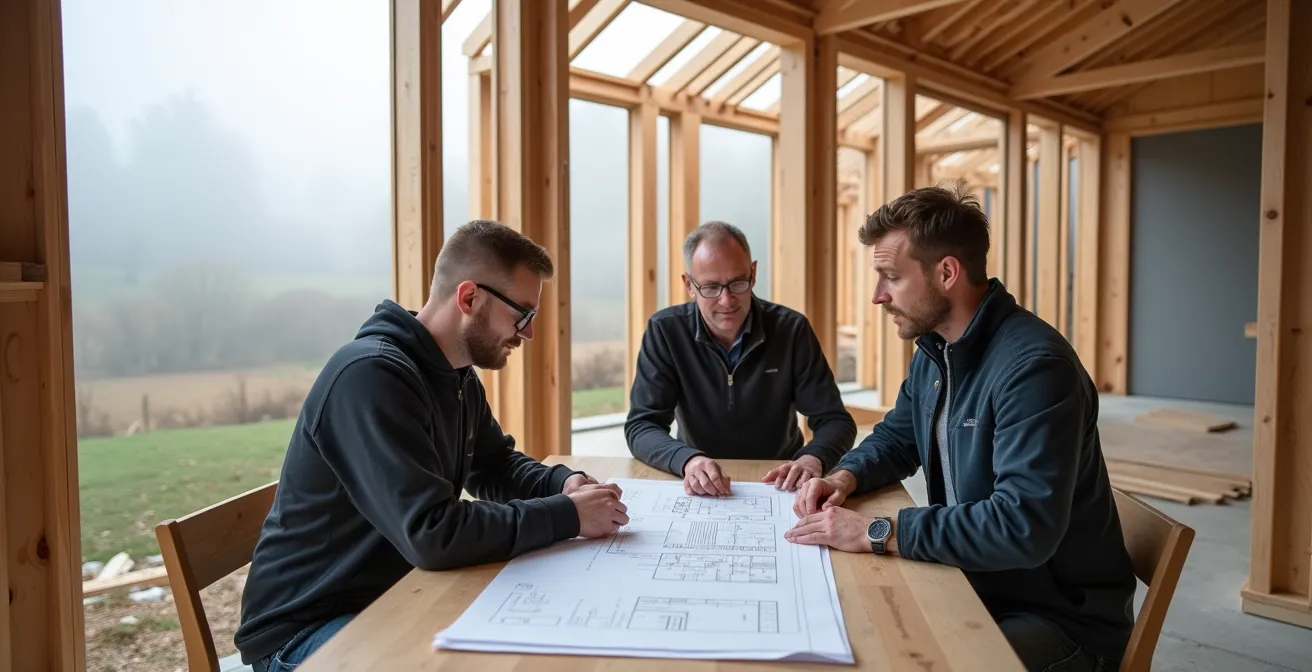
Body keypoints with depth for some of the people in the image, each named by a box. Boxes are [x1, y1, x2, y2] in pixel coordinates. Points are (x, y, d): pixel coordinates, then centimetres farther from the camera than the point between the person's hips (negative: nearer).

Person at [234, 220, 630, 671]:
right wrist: (567, 516, -24)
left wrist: (562, 483, -5)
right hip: (305, 627, -8)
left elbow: (497, 466, 16)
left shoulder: (458, 377, 2)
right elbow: (433, 535, -33)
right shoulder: (371, 374, -27)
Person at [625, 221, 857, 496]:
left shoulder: (791, 329, -8)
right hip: (701, 492, 0)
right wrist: (687, 460, -32)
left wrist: (813, 459, -28)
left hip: (779, 487, 1)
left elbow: (835, 421, -6)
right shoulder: (665, 331, -9)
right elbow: (641, 426, -12)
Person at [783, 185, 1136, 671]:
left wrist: (877, 533, -32)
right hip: (975, 585, 8)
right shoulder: (933, 350, 3)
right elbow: (896, 438, 17)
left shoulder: (1034, 365, -27)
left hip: (1062, 616, -7)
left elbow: (1024, 526, -35)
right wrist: (846, 476, -4)